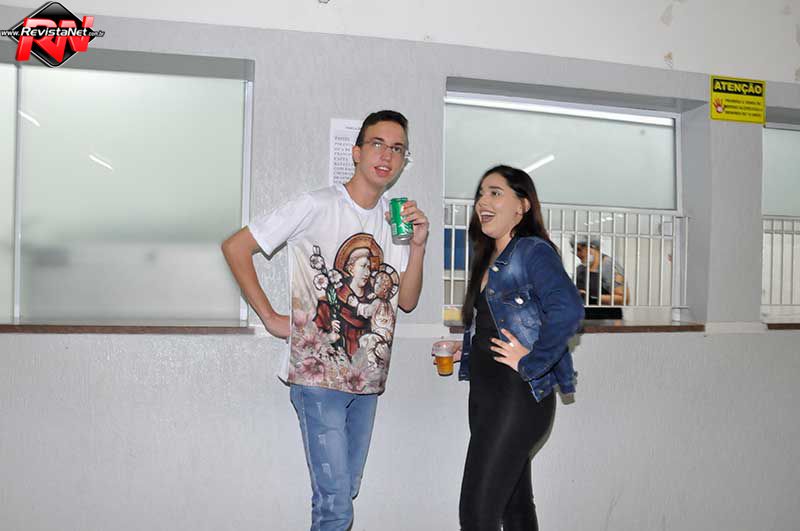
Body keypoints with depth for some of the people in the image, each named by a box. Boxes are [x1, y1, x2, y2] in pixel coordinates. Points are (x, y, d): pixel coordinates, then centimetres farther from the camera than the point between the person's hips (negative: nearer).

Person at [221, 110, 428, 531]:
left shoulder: (396, 219, 8)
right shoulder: (317, 206, -10)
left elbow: (407, 301, 7)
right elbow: (235, 247, -8)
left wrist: (418, 246, -8)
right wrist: (270, 318, -10)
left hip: (367, 380, 6)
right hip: (318, 377, -6)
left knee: (345, 494, 18)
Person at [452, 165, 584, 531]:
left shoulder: (533, 251, -11)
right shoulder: (488, 261, 15)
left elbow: (568, 310, -28)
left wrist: (530, 363, -23)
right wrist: (466, 350, 11)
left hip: (518, 395, -9)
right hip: (485, 392, 9)